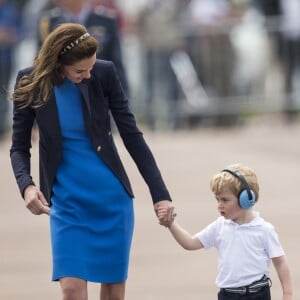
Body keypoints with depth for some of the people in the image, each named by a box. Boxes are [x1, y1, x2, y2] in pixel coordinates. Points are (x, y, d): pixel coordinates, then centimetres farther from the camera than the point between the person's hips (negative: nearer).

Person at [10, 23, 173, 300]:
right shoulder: (31, 83, -9)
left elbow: (132, 135, -3)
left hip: (112, 195, 1)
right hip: (67, 201, -1)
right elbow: (20, 147, -1)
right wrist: (26, 185, -21)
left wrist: (160, 193, -5)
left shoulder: (104, 74, -9)